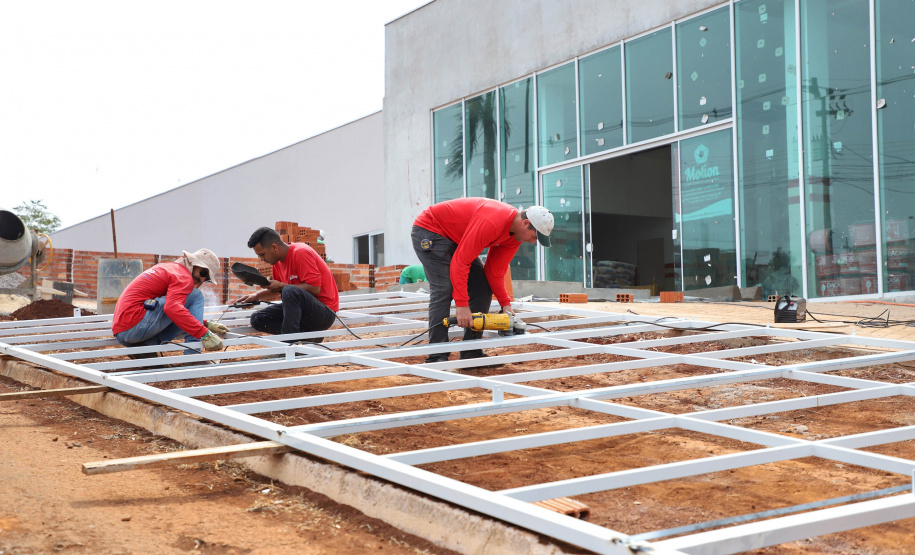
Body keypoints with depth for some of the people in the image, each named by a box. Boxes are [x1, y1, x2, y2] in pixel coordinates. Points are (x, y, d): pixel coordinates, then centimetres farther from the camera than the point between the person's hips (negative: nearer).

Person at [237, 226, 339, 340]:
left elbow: (314, 288, -24)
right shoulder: (278, 261, 8)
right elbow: (274, 289, 24)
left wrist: (281, 286, -19)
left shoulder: (301, 253, -17)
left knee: (289, 292, -34)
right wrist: (255, 296, 7)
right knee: (257, 319, -3)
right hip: (303, 310, 9)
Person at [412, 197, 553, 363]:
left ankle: (472, 354, 3)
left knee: (482, 288, 0)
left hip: (453, 238, 10)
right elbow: (460, 261, -34)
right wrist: (461, 304, -32)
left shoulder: (515, 235, -6)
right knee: (443, 289, -22)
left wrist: (505, 303, -8)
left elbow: (495, 270, 0)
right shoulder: (491, 223, -36)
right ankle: (437, 358, -18)